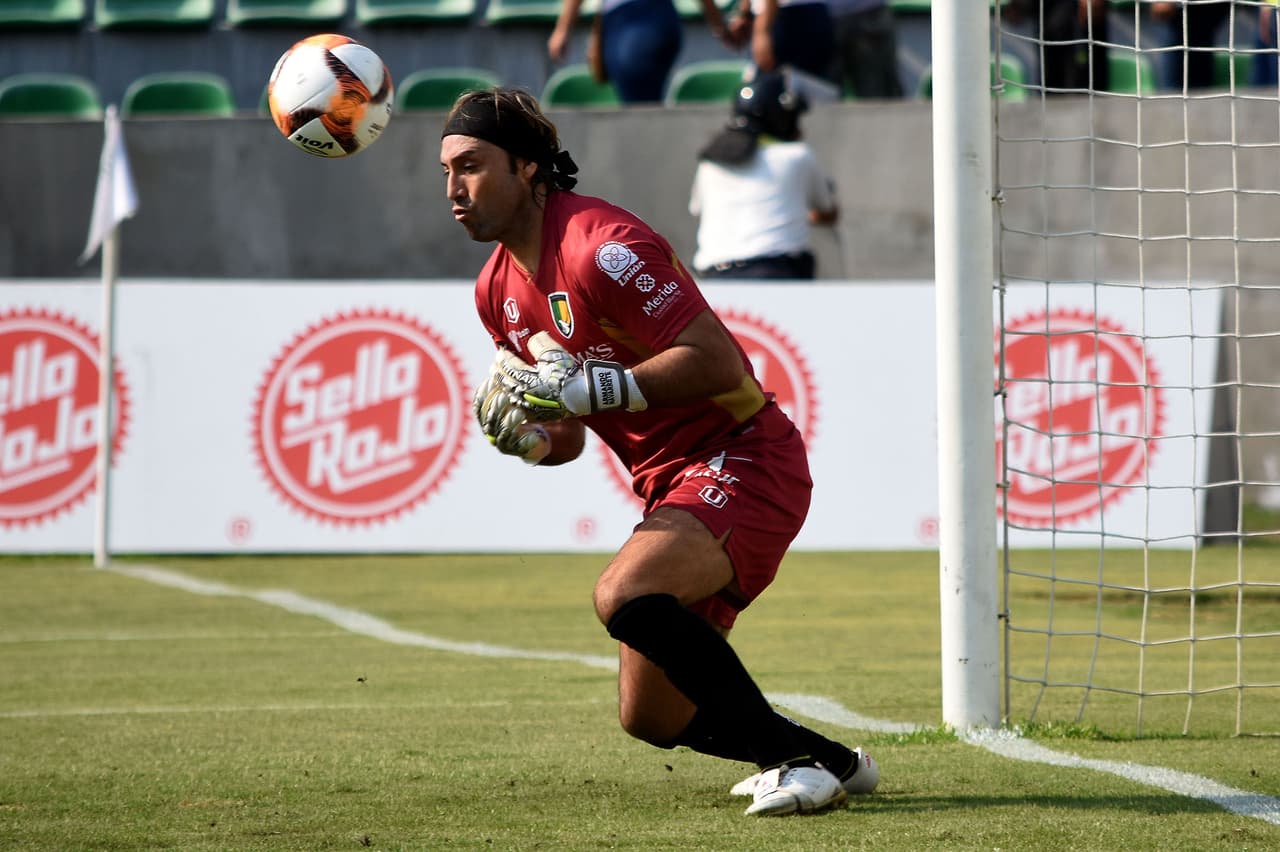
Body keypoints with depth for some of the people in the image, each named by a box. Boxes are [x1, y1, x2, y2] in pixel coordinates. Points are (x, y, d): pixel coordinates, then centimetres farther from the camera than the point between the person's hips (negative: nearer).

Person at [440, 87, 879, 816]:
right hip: (675, 484, 9)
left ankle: (795, 758, -21)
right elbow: (570, 436, 17)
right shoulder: (499, 289, 9)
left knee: (626, 596, -33)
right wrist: (525, 435, -7)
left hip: (742, 461, -9)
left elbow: (718, 362, -25)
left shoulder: (601, 247, -19)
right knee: (650, 718, 8)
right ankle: (830, 762, 27)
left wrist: (584, 388, -25)